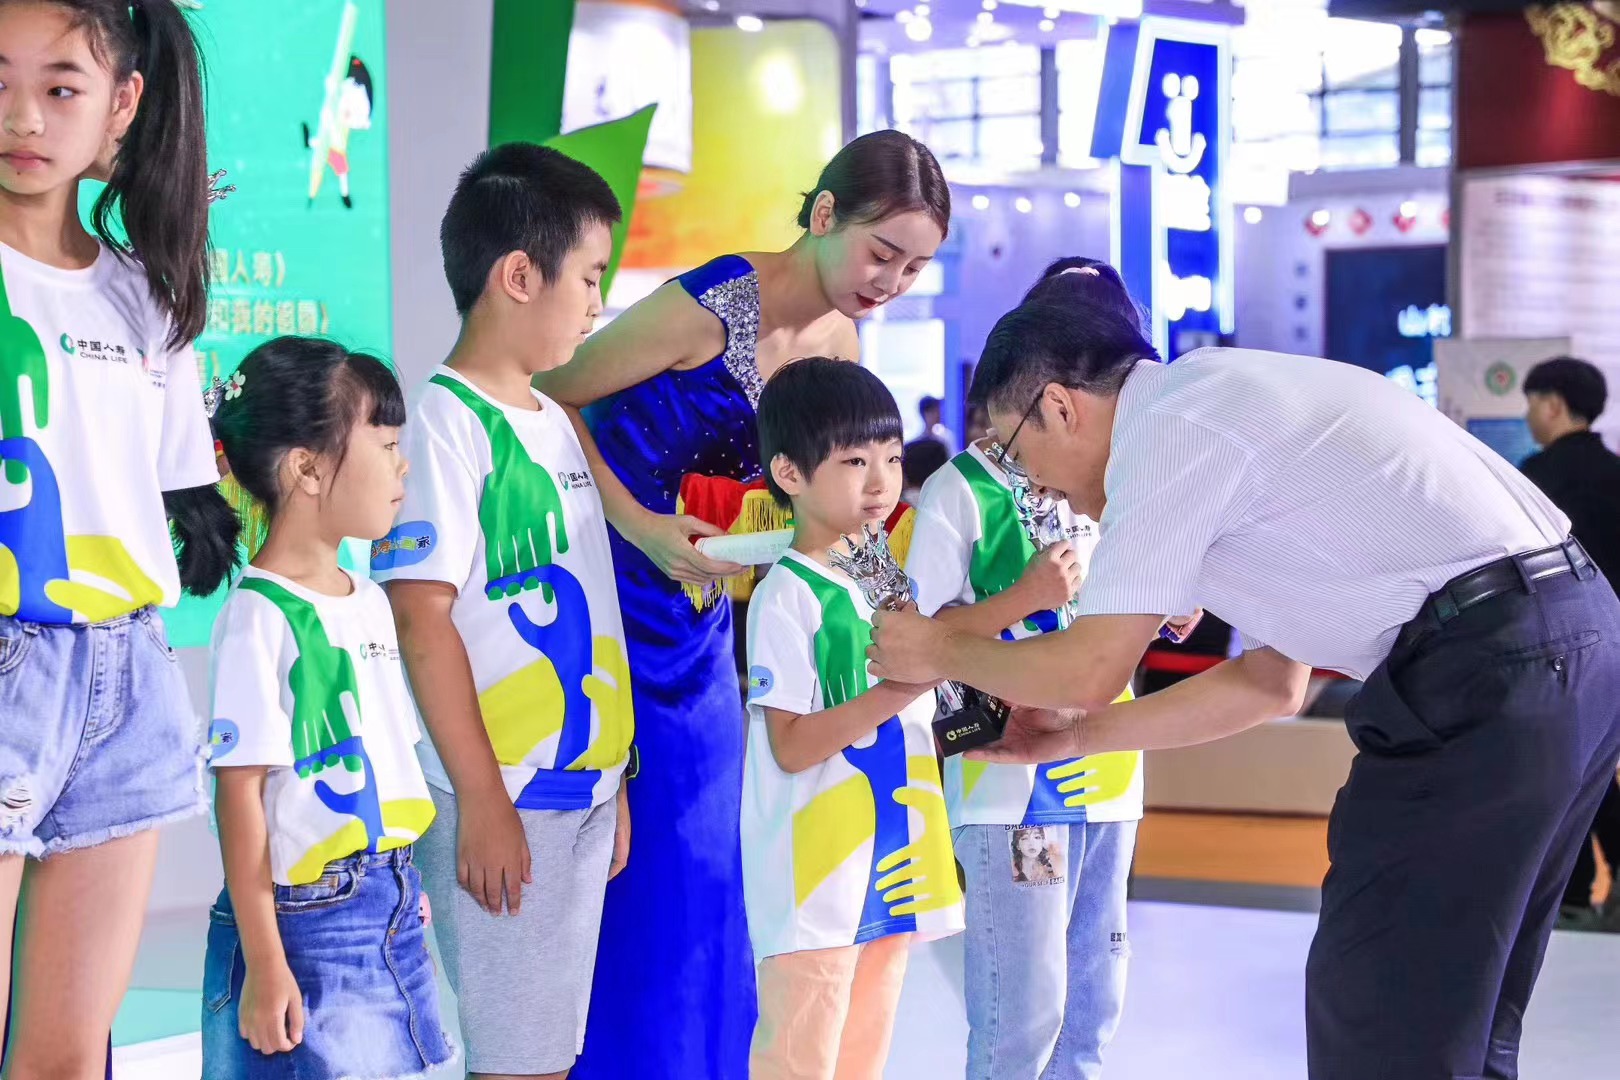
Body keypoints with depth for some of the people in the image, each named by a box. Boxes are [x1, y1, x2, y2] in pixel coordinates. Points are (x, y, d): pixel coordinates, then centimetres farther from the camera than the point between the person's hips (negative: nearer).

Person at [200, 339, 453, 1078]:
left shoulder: (370, 601, 10)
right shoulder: (260, 617, -14)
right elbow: (240, 793, -16)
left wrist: (402, 887, 17)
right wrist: (264, 964, -17)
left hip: (390, 911, 8)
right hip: (304, 922, -8)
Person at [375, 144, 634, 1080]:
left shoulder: (555, 422, 14)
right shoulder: (446, 424, -12)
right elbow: (422, 620, -16)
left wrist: (614, 777, 17)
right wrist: (481, 800, -17)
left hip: (582, 792, 8)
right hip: (505, 801, -8)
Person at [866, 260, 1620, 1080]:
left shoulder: (1165, 431, -6)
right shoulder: (1223, 410, 23)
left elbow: (1089, 669, -5)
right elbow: (1273, 681, 26)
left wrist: (941, 651, 13)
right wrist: (1077, 734, 29)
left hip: (1482, 669, -10)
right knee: (1453, 1013, 18)